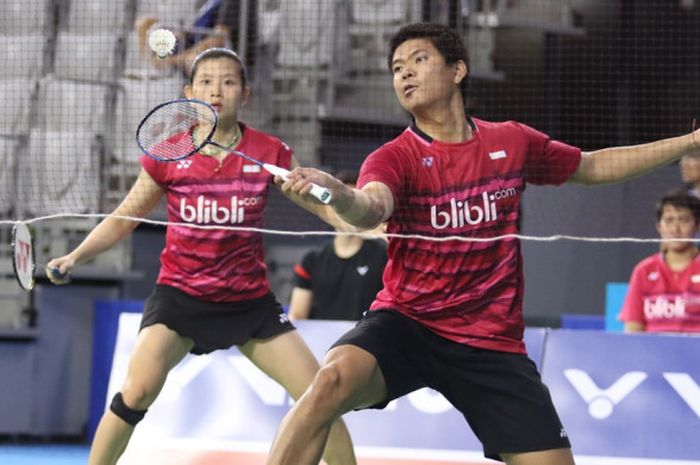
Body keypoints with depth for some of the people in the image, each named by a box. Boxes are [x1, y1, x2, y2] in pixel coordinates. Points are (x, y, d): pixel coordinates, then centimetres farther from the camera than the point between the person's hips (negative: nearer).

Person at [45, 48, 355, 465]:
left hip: (250, 300, 1)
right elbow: (123, 218, 8)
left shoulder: (269, 153, -5)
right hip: (182, 293, -1)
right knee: (139, 389, -24)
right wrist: (75, 256, -5)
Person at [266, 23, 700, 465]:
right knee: (332, 381, -32)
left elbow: (593, 166, 20)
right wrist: (334, 190, -58)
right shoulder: (394, 158, -9)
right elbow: (370, 209, -33)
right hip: (406, 323, -3)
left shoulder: (514, 143, 3)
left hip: (492, 344, 3)